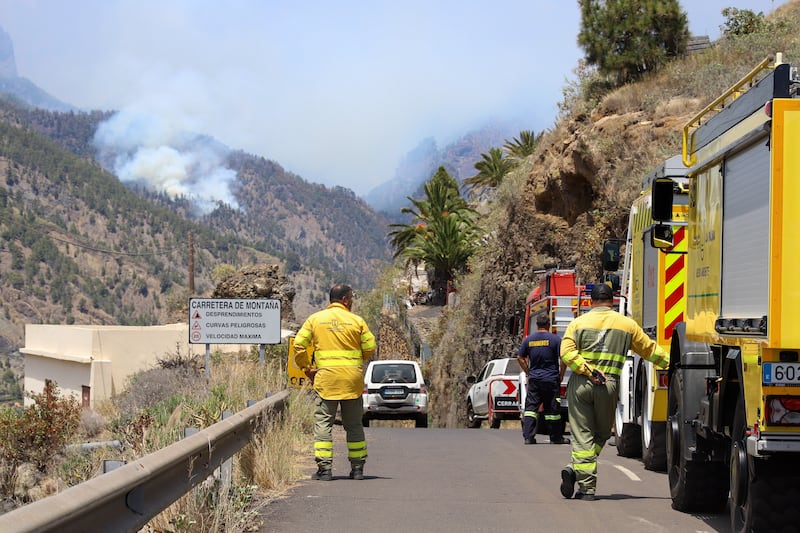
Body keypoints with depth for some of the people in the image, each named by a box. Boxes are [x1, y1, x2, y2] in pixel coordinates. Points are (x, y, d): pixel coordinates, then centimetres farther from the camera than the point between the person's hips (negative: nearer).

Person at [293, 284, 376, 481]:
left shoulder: (315, 319, 4)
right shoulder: (357, 321, 2)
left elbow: (299, 345, 0)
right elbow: (370, 348, 1)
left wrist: (306, 368, 9)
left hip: (326, 378, 0)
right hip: (352, 379, 1)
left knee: (323, 422, 2)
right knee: (354, 424, 10)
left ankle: (324, 467, -7)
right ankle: (357, 467, 13)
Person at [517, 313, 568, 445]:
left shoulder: (528, 339, 5)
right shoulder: (555, 339, -5)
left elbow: (520, 358, 9)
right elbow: (563, 358, -9)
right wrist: (561, 375, 3)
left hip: (534, 380, 2)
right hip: (551, 380, -2)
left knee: (530, 408, 4)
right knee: (552, 409, 5)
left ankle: (528, 437, -5)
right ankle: (556, 438, 12)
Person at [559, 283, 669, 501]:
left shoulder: (578, 323, 7)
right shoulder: (627, 324, 9)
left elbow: (567, 352, -7)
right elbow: (650, 349, 16)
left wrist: (589, 372, -11)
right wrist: (672, 363, 27)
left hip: (580, 384, 0)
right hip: (608, 386, 0)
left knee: (582, 435, 2)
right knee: (601, 433, 14)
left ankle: (587, 487, -8)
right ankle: (576, 469, -3)